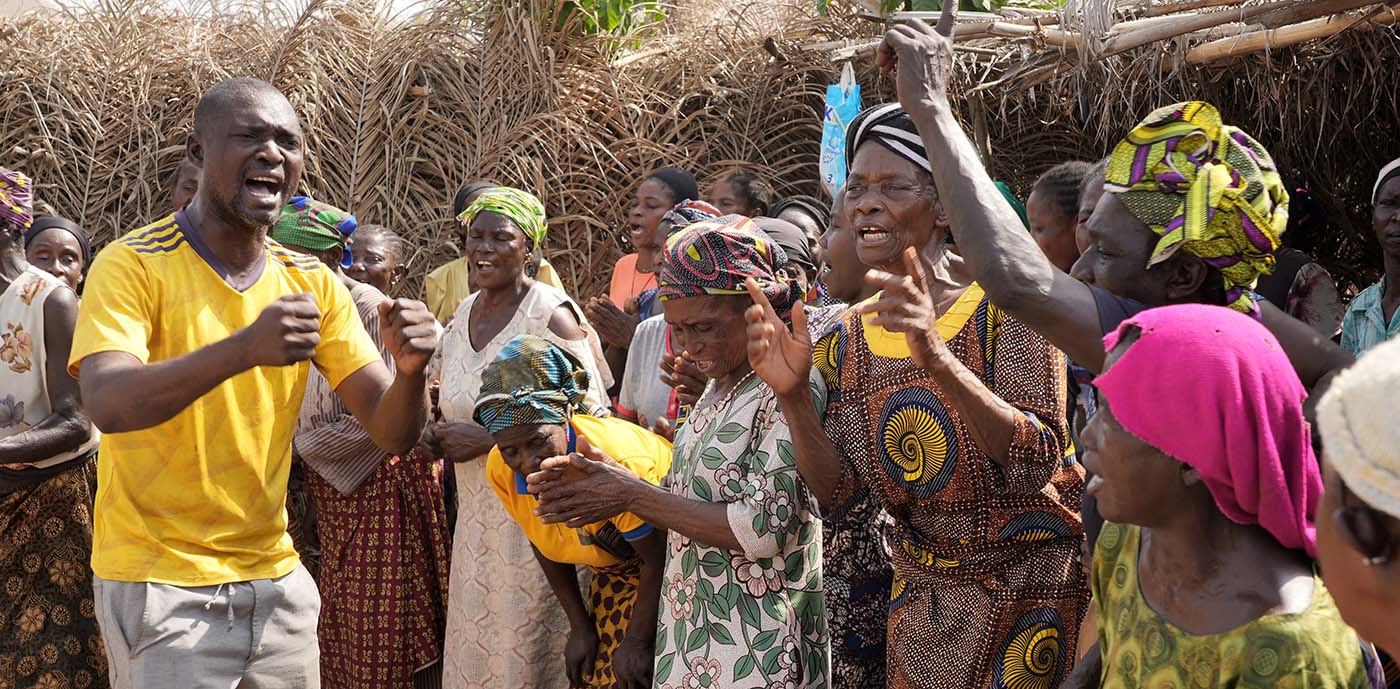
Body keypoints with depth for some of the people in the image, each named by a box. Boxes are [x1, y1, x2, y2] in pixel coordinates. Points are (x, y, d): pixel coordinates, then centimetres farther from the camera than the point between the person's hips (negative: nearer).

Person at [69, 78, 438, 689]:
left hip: (274, 577, 5)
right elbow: (107, 405, -26)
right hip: (159, 585, -5)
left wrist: (409, 370, -22)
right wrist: (244, 348, -40)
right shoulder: (134, 265, -10)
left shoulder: (313, 284, 4)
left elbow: (391, 433, 0)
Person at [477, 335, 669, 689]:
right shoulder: (502, 470, -18)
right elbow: (545, 545, 1)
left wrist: (637, 643, -16)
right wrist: (580, 626, 4)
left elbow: (660, 559, -26)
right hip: (611, 572, 6)